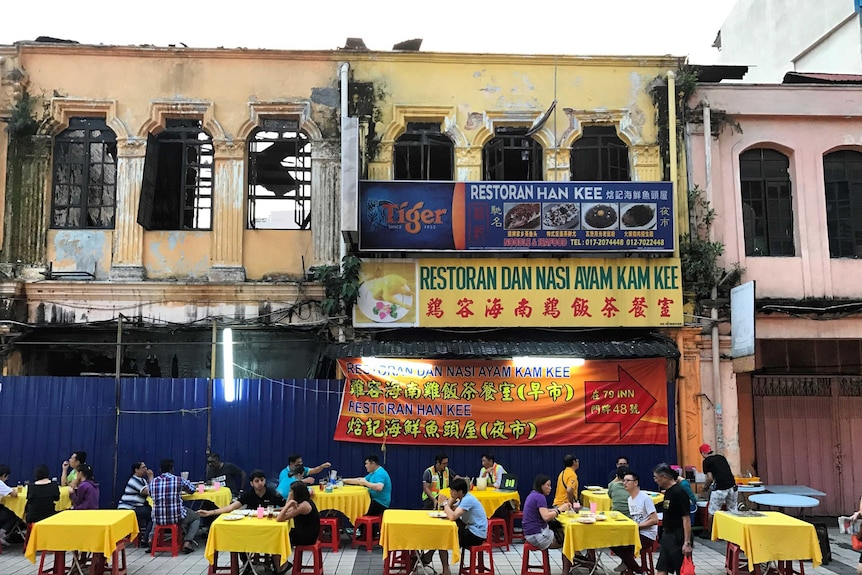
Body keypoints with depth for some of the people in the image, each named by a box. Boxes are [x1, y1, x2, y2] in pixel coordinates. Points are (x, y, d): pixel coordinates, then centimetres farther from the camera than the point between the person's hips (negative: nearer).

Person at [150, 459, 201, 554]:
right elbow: (192, 489, 13)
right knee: (196, 517, 25)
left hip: (158, 520, 4)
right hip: (176, 518, -3)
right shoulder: (179, 480, -7)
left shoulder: (153, 482, 0)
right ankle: (187, 542, 4)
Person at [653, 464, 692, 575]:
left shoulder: (679, 492, -19)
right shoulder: (668, 491, 9)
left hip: (678, 537, -9)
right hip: (667, 535, 9)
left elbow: (686, 519, -21)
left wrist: (687, 543, -22)